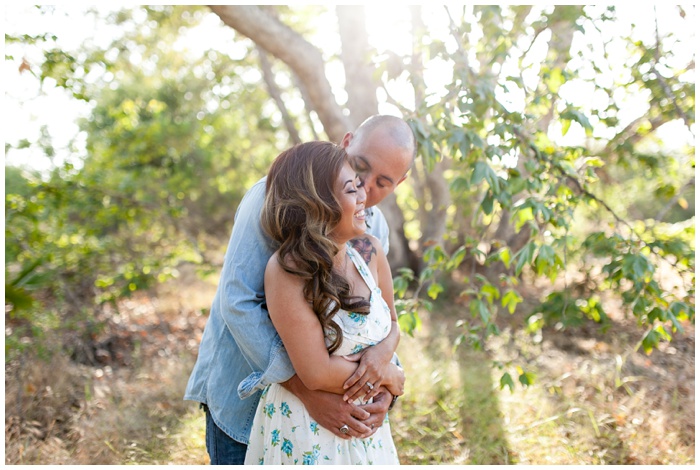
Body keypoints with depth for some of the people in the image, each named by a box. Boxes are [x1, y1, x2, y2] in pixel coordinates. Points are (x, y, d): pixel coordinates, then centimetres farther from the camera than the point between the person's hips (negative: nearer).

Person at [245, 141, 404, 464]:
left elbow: (391, 325, 7)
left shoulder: (370, 252, -6)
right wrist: (388, 375, -11)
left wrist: (380, 356, -14)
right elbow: (317, 374, -23)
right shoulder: (286, 271, -24)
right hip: (305, 432, -5)